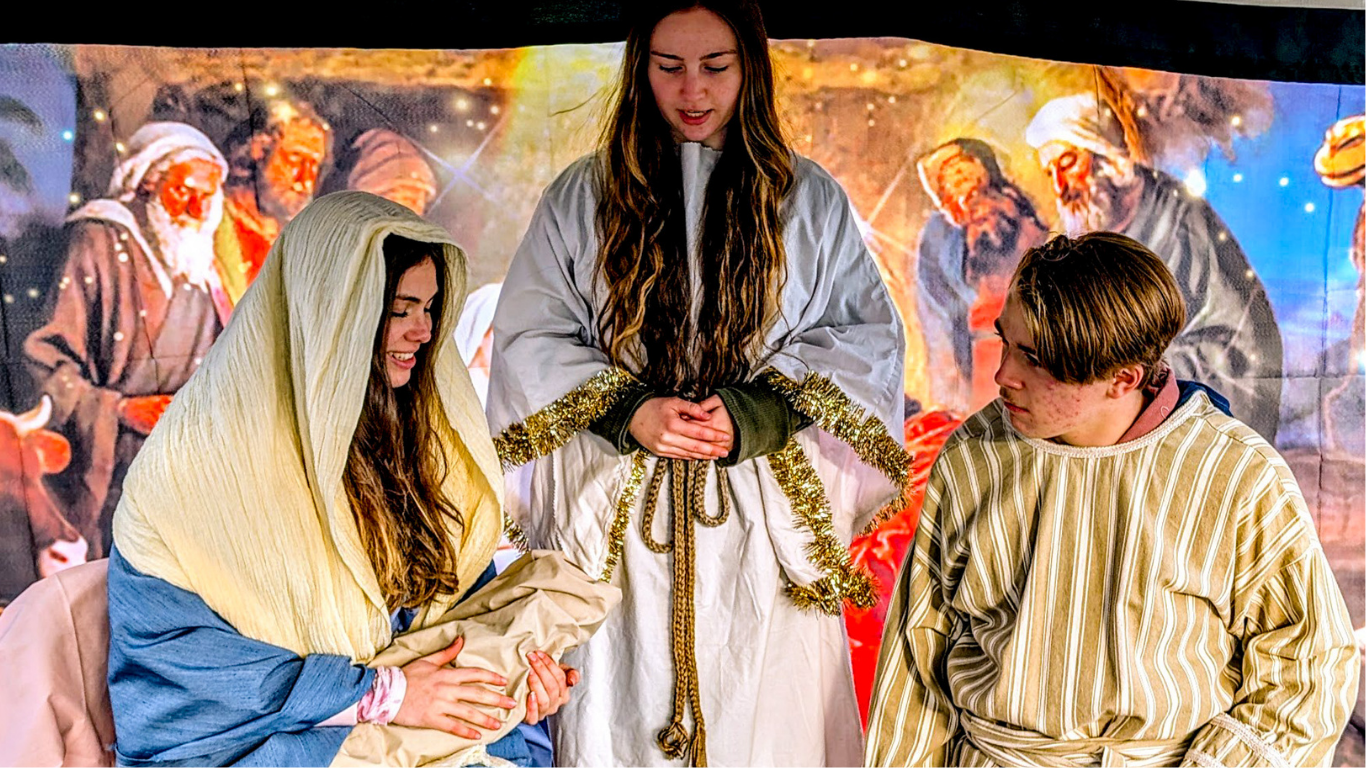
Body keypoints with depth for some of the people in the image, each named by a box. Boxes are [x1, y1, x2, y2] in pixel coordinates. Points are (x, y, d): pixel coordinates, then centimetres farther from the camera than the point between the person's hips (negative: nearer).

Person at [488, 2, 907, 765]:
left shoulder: (810, 200, 7)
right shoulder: (581, 197, 7)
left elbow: (869, 336, 3)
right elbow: (529, 338, 3)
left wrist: (756, 415, -13)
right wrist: (631, 411, -14)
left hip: (767, 518, 0)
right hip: (616, 516, 0)